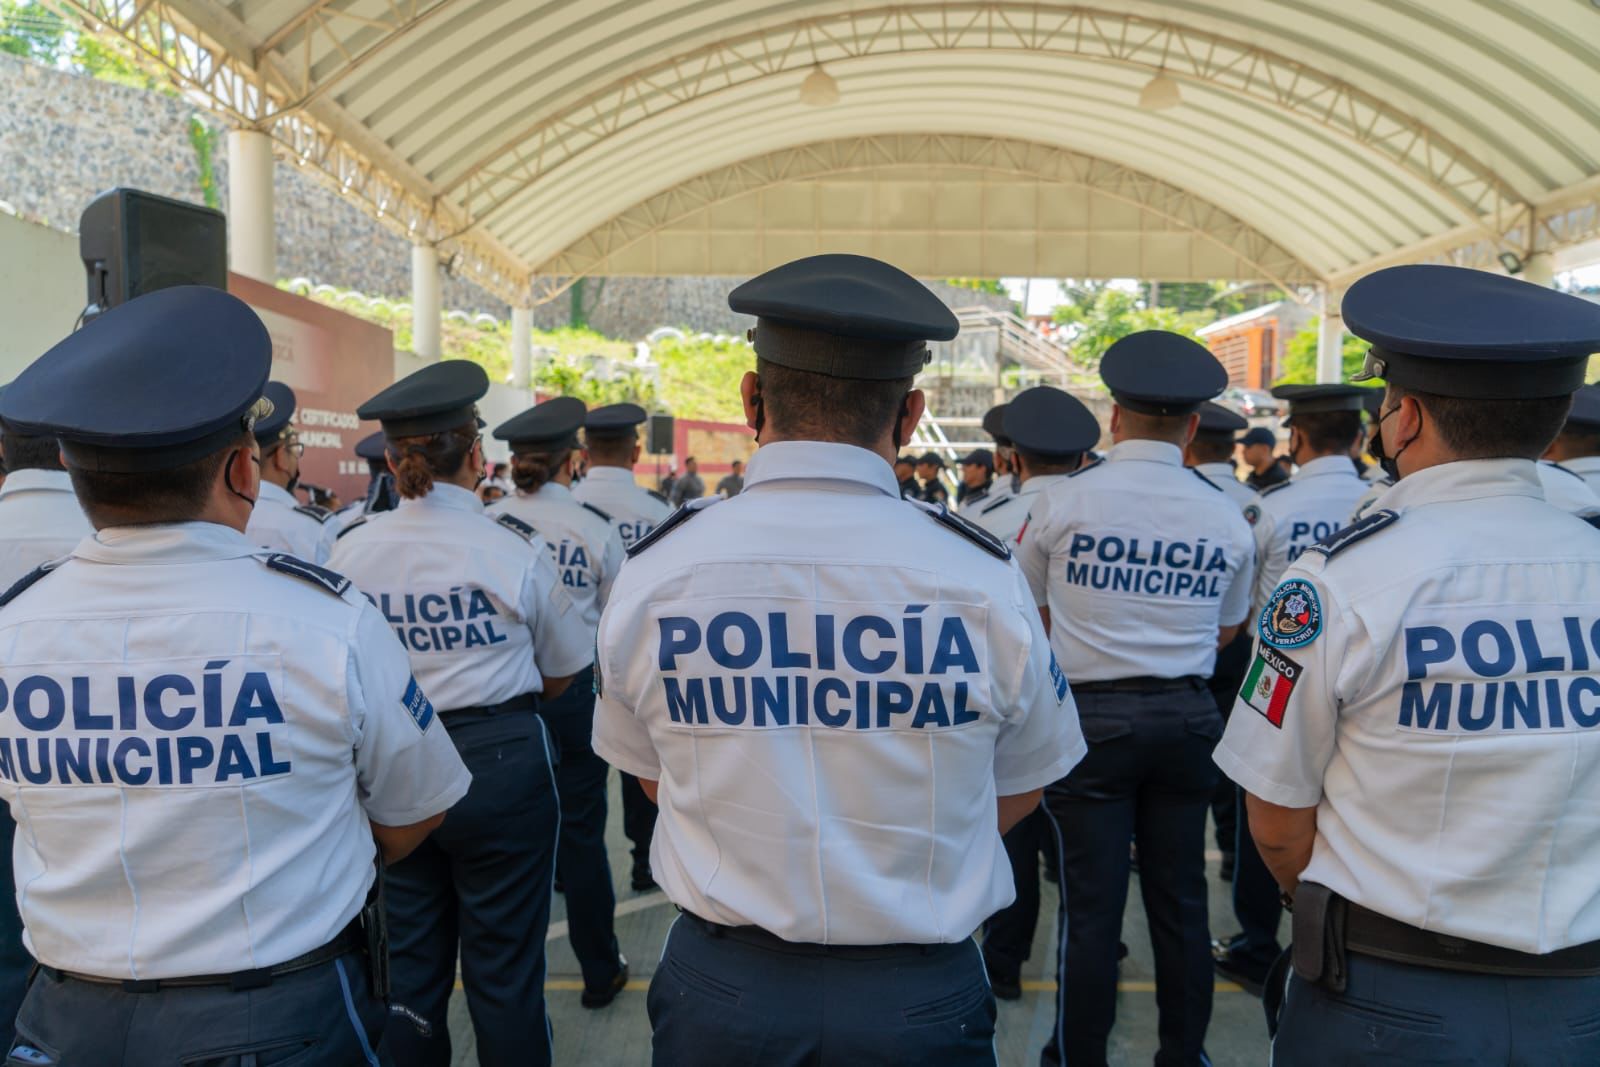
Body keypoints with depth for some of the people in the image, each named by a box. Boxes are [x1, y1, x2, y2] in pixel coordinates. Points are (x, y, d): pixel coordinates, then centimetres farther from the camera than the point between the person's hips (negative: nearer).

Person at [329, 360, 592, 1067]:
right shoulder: (513, 547, -13)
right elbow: (559, 675, 0)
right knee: (504, 972, 10)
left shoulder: (350, 550, -4)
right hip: (499, 766, -3)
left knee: (409, 965, 18)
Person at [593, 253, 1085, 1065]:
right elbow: (1018, 794, 0)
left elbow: (652, 777, 4)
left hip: (717, 995, 1)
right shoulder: (985, 578, -16)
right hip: (921, 1001, 0)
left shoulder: (650, 573, -13)